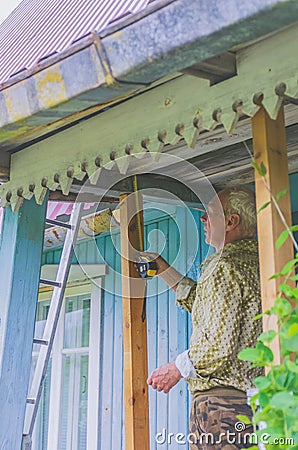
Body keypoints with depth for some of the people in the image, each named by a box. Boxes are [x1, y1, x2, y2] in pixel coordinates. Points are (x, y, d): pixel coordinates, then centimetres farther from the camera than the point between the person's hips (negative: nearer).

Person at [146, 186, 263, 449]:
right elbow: (200, 303, 26)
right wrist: (158, 265, 28)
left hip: (221, 399, -9)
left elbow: (219, 345, -21)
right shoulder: (255, 261, 14)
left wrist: (177, 369, -5)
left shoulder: (226, 267, -15)